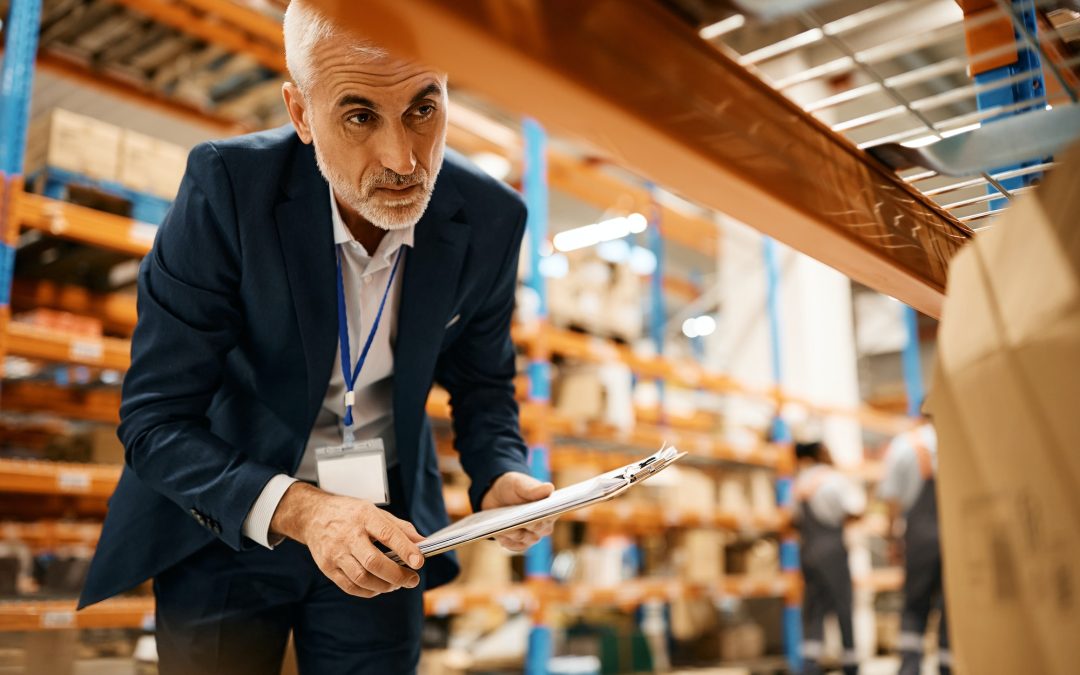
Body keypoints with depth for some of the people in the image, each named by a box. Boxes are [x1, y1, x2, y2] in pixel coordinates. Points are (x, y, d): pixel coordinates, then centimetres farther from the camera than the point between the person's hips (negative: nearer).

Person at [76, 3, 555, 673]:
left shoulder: (490, 219, -14)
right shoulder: (227, 185, -23)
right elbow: (155, 422, -19)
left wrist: (501, 476, -17)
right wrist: (298, 510, -33)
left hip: (380, 530, 2)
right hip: (227, 519, -2)